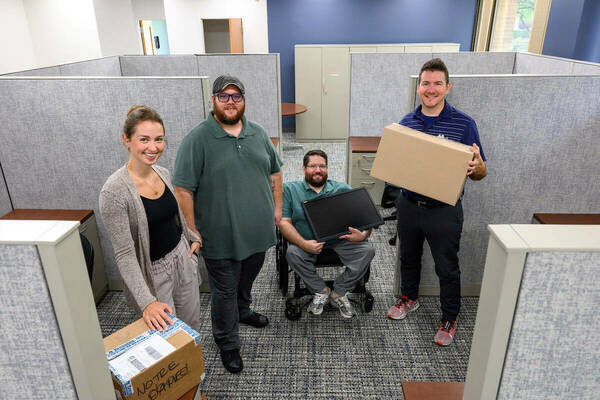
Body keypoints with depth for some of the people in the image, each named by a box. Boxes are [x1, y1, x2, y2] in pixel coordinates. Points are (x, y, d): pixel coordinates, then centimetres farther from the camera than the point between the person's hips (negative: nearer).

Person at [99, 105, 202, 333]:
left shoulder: (163, 173, -2)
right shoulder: (114, 191, -23)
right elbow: (124, 254, -23)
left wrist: (193, 237, 18)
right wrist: (146, 302, -28)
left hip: (182, 257, 6)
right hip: (152, 272, -6)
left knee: (193, 327, 20)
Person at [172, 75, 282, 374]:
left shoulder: (258, 133, 5)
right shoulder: (197, 139, -13)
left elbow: (274, 171, 14)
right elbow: (183, 188, -14)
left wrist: (277, 206, 12)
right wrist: (192, 230, -14)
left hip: (258, 231, 5)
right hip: (221, 237, -5)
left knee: (247, 279, 26)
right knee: (224, 290, 10)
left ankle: (242, 311, 53)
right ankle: (227, 343, 29)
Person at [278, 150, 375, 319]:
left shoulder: (343, 189, 7)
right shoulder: (290, 189, 2)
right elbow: (284, 222, -7)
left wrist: (363, 234, -21)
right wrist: (303, 243, -23)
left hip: (340, 240, 1)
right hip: (307, 241, -1)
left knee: (367, 250, -22)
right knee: (292, 253, -31)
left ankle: (339, 292, -4)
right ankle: (321, 291, -6)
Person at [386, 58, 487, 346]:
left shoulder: (463, 123, -9)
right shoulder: (406, 122, 2)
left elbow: (480, 173, -6)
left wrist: (477, 166, -30)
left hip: (443, 209, -3)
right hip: (409, 204, 4)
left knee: (447, 268, 10)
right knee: (408, 257, 21)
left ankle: (449, 319, 32)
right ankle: (409, 298, 46)